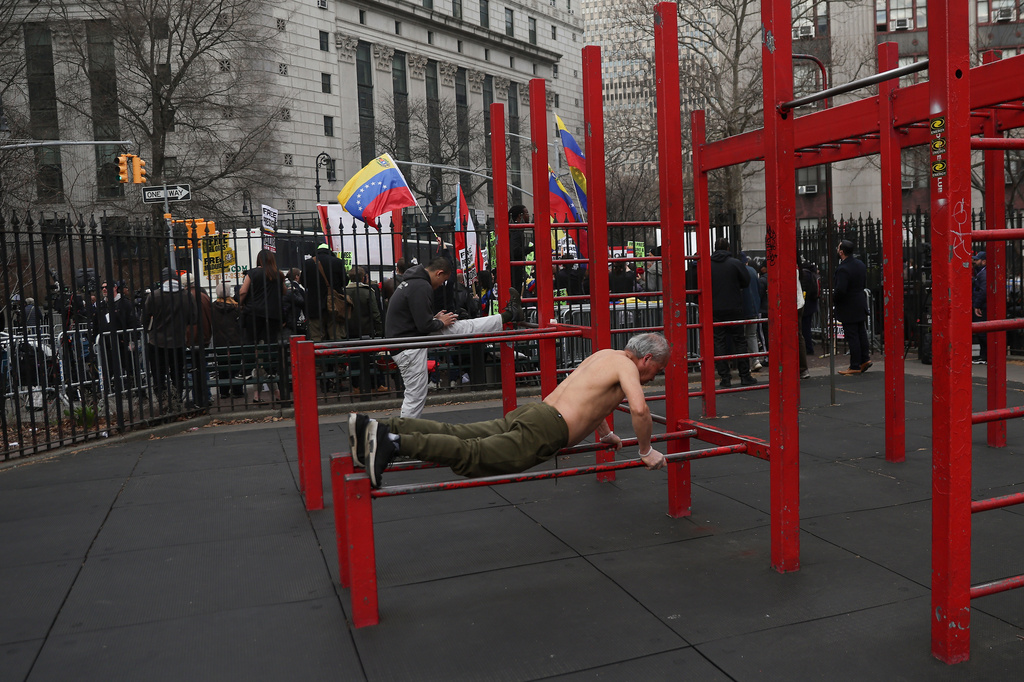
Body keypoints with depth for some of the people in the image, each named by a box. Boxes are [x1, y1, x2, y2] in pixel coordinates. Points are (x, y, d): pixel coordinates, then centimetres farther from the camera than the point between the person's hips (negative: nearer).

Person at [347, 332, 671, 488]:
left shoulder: (604, 354, 29)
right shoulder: (626, 365, 1)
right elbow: (639, 408, -17)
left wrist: (605, 434, 54)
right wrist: (646, 451, -1)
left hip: (531, 411, 8)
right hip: (547, 430, -8)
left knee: (457, 434, -2)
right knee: (474, 456, -21)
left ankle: (375, 428, -11)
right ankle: (394, 442, -37)